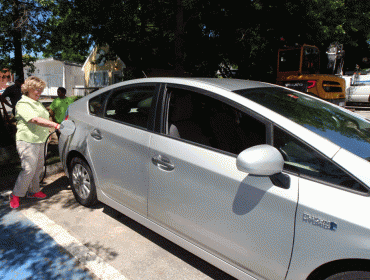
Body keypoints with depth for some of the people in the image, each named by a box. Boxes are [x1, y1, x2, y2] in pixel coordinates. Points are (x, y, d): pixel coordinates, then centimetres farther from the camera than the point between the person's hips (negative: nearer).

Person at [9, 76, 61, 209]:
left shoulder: (37, 103, 17)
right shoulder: (22, 104, -13)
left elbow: (44, 118, 28)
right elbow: (35, 120, -27)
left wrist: (48, 133, 19)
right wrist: (56, 125, -35)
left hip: (39, 141, 9)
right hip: (27, 142, -9)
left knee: (38, 168, 14)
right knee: (29, 169, -7)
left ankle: (33, 191, 28)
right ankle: (15, 195, 10)